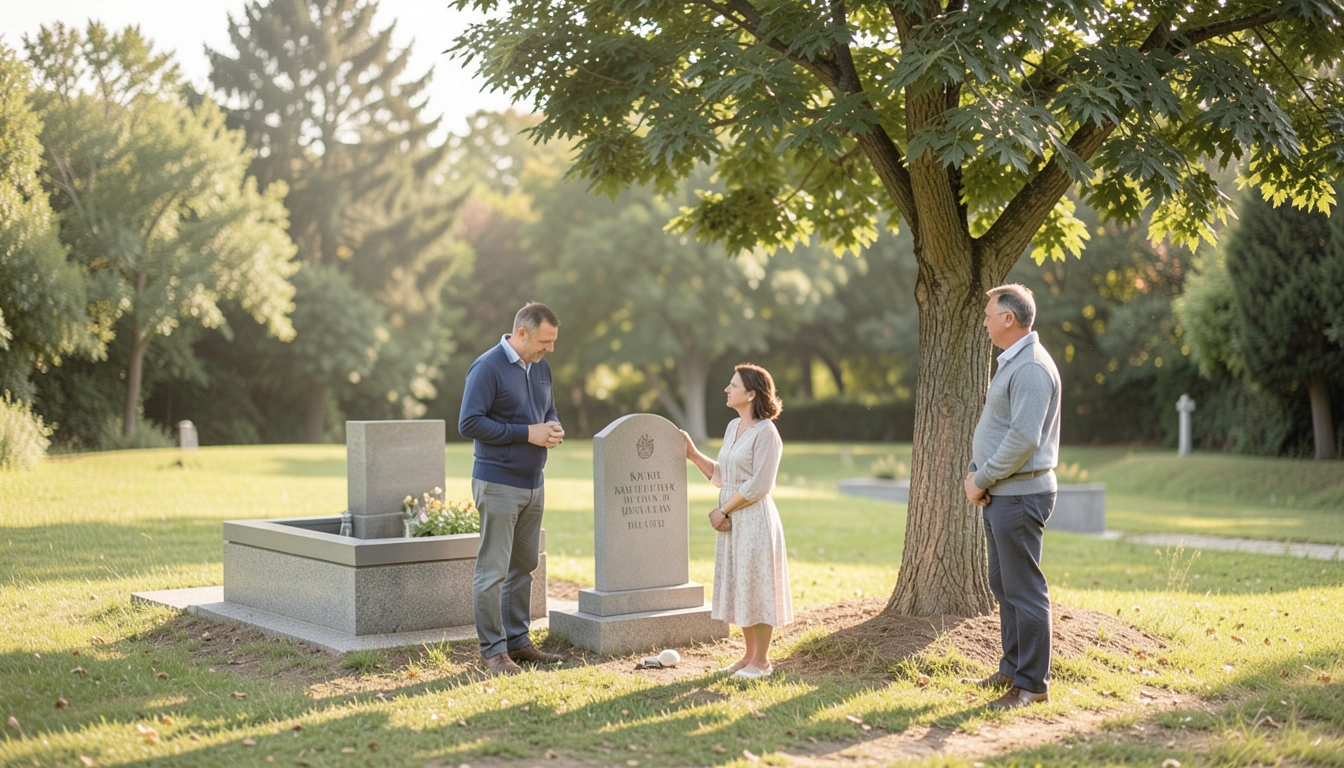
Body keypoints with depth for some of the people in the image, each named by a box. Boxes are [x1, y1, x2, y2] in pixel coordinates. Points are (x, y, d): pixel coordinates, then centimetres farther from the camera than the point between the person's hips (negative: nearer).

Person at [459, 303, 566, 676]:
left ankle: (517, 640, 24)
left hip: (533, 484, 8)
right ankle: (493, 650, 4)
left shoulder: (541, 367, 11)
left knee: (523, 567, 14)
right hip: (498, 484, -8)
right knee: (492, 571, -3)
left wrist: (554, 429, -1)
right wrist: (527, 433, -19)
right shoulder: (487, 368, -13)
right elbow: (469, 423, -18)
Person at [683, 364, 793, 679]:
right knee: (738, 585, 13)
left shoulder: (766, 432, -14)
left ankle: (762, 660, 11)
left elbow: (758, 484, -18)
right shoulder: (733, 427, 11)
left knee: (756, 586, 0)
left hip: (754, 519, -8)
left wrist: (723, 511, -14)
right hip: (731, 519, 8)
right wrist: (693, 454, 6)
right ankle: (750, 654, 24)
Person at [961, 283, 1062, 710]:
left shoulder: (1032, 368, -18)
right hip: (1000, 494, 11)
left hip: (1020, 495, -11)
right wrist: (974, 472, 5)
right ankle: (1012, 668, 28)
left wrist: (983, 479, -15)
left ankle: (1032, 684, 2)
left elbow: (1023, 438, -25)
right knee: (1003, 585, 17)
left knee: (1024, 590, -5)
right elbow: (990, 426, 20)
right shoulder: (1010, 363, 16)